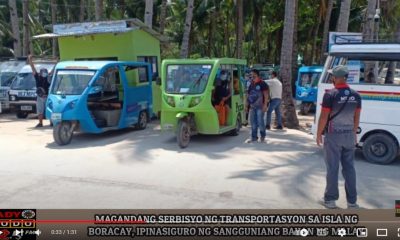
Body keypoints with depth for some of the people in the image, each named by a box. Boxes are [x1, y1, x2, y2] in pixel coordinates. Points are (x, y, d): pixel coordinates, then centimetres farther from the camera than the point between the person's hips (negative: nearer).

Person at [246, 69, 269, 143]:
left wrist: (265, 105, -16)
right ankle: (254, 137, 16)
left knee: (260, 121, -4)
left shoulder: (262, 84, -5)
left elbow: (266, 95, -9)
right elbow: (248, 95, 18)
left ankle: (262, 136, 12)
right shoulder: (251, 84, 14)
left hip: (260, 106, -6)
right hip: (252, 106, 6)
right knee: (253, 122, 8)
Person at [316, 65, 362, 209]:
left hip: (333, 135, -5)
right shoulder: (355, 96, 3)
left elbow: (324, 117, -13)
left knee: (332, 168, 3)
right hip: (349, 135, 5)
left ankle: (330, 199, 12)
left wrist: (319, 133, -2)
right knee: (349, 168, 11)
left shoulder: (330, 95, -14)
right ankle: (352, 201, 17)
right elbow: (356, 118, 9)